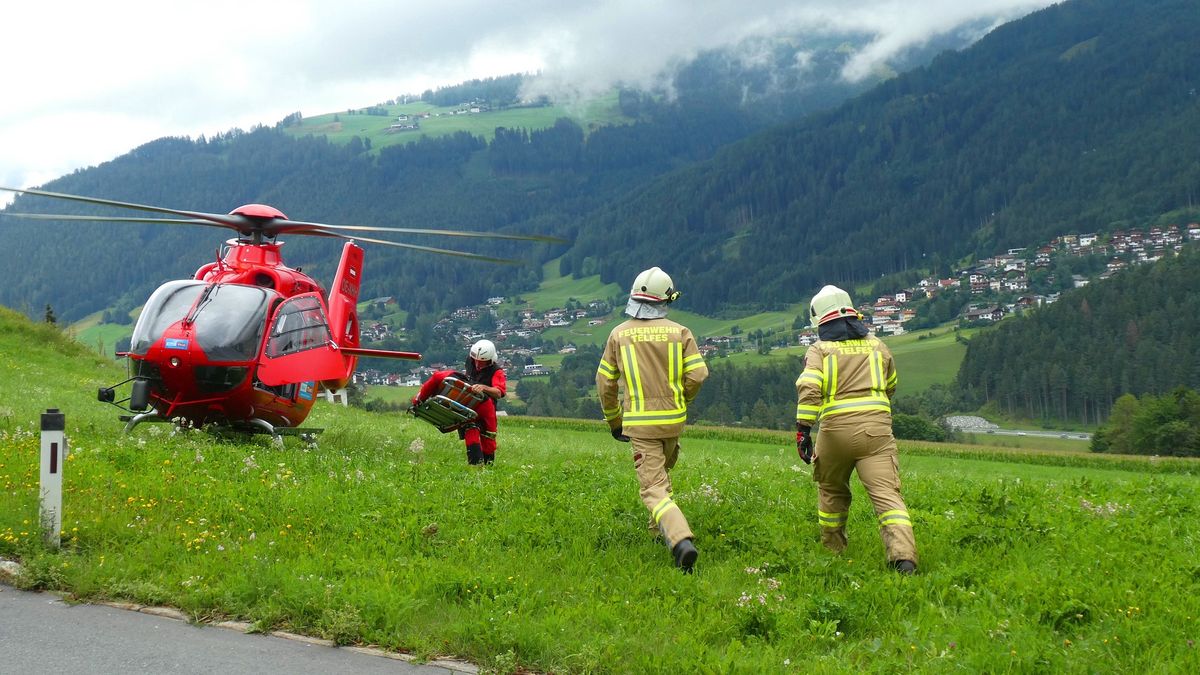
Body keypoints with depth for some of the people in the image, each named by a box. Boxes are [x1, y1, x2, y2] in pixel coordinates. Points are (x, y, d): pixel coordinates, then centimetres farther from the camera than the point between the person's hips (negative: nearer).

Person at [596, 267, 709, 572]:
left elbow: (605, 382, 4)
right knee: (661, 472, 29)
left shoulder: (619, 334, -1)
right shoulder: (679, 332, -2)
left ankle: (681, 540, -26)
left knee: (654, 489, -6)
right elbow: (698, 375, -6)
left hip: (640, 424, -2)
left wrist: (613, 420, 18)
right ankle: (661, 529, 39)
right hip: (674, 420, 2)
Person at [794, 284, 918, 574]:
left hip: (836, 428, -1)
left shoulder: (820, 349, 5)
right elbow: (891, 387, 32)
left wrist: (803, 429, -12)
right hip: (876, 425, 1)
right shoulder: (877, 346, 16)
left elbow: (809, 389, -11)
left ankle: (833, 549, 34)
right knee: (886, 493, -8)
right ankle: (903, 555, -26)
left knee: (832, 490, 22)